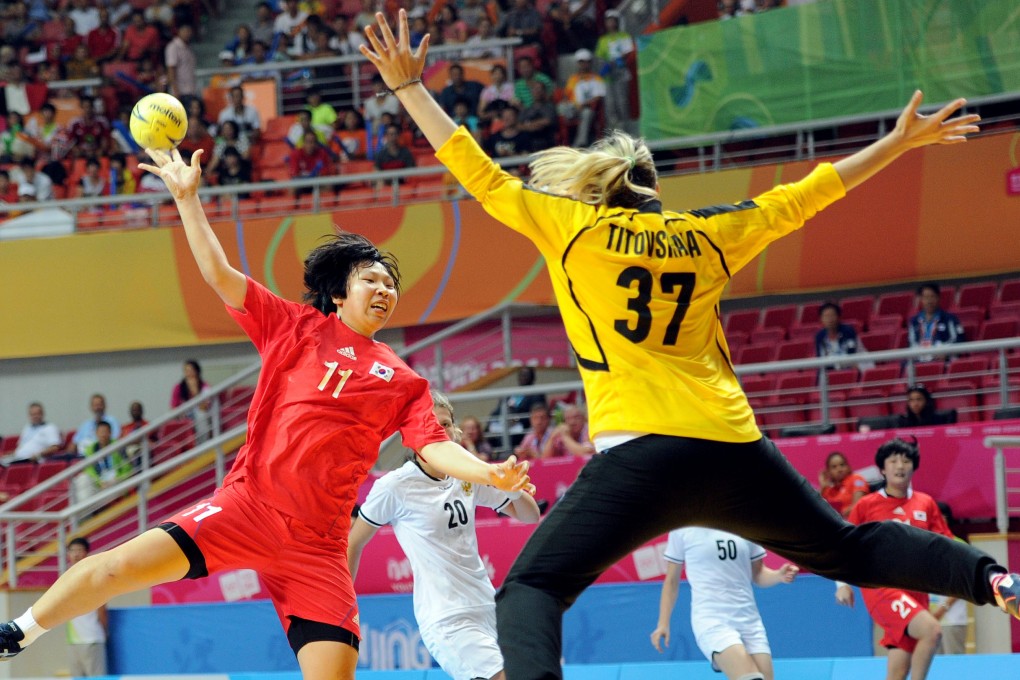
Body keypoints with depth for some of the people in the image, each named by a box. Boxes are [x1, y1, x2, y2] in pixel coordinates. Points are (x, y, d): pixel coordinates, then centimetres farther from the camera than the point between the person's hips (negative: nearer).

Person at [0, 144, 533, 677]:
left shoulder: (404, 384, 13)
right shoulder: (296, 326, 10)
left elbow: (434, 448, 1)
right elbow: (221, 276, 6)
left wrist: (490, 474, -18)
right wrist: (187, 197, -2)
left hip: (316, 542, 1)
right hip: (249, 502, -1)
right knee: (125, 564, -16)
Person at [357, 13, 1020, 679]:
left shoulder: (569, 225, 5)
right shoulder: (706, 234, 14)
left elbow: (480, 174, 9)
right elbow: (802, 197, 21)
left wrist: (409, 87, 17)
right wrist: (899, 142, 31)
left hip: (642, 456, -4)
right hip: (735, 449, 5)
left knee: (530, 591, -5)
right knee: (846, 548, 24)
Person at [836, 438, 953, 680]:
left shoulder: (926, 504, 10)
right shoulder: (867, 505, 2)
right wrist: (842, 583, -1)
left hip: (915, 592, 4)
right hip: (880, 588, -4)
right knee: (931, 630, -28)